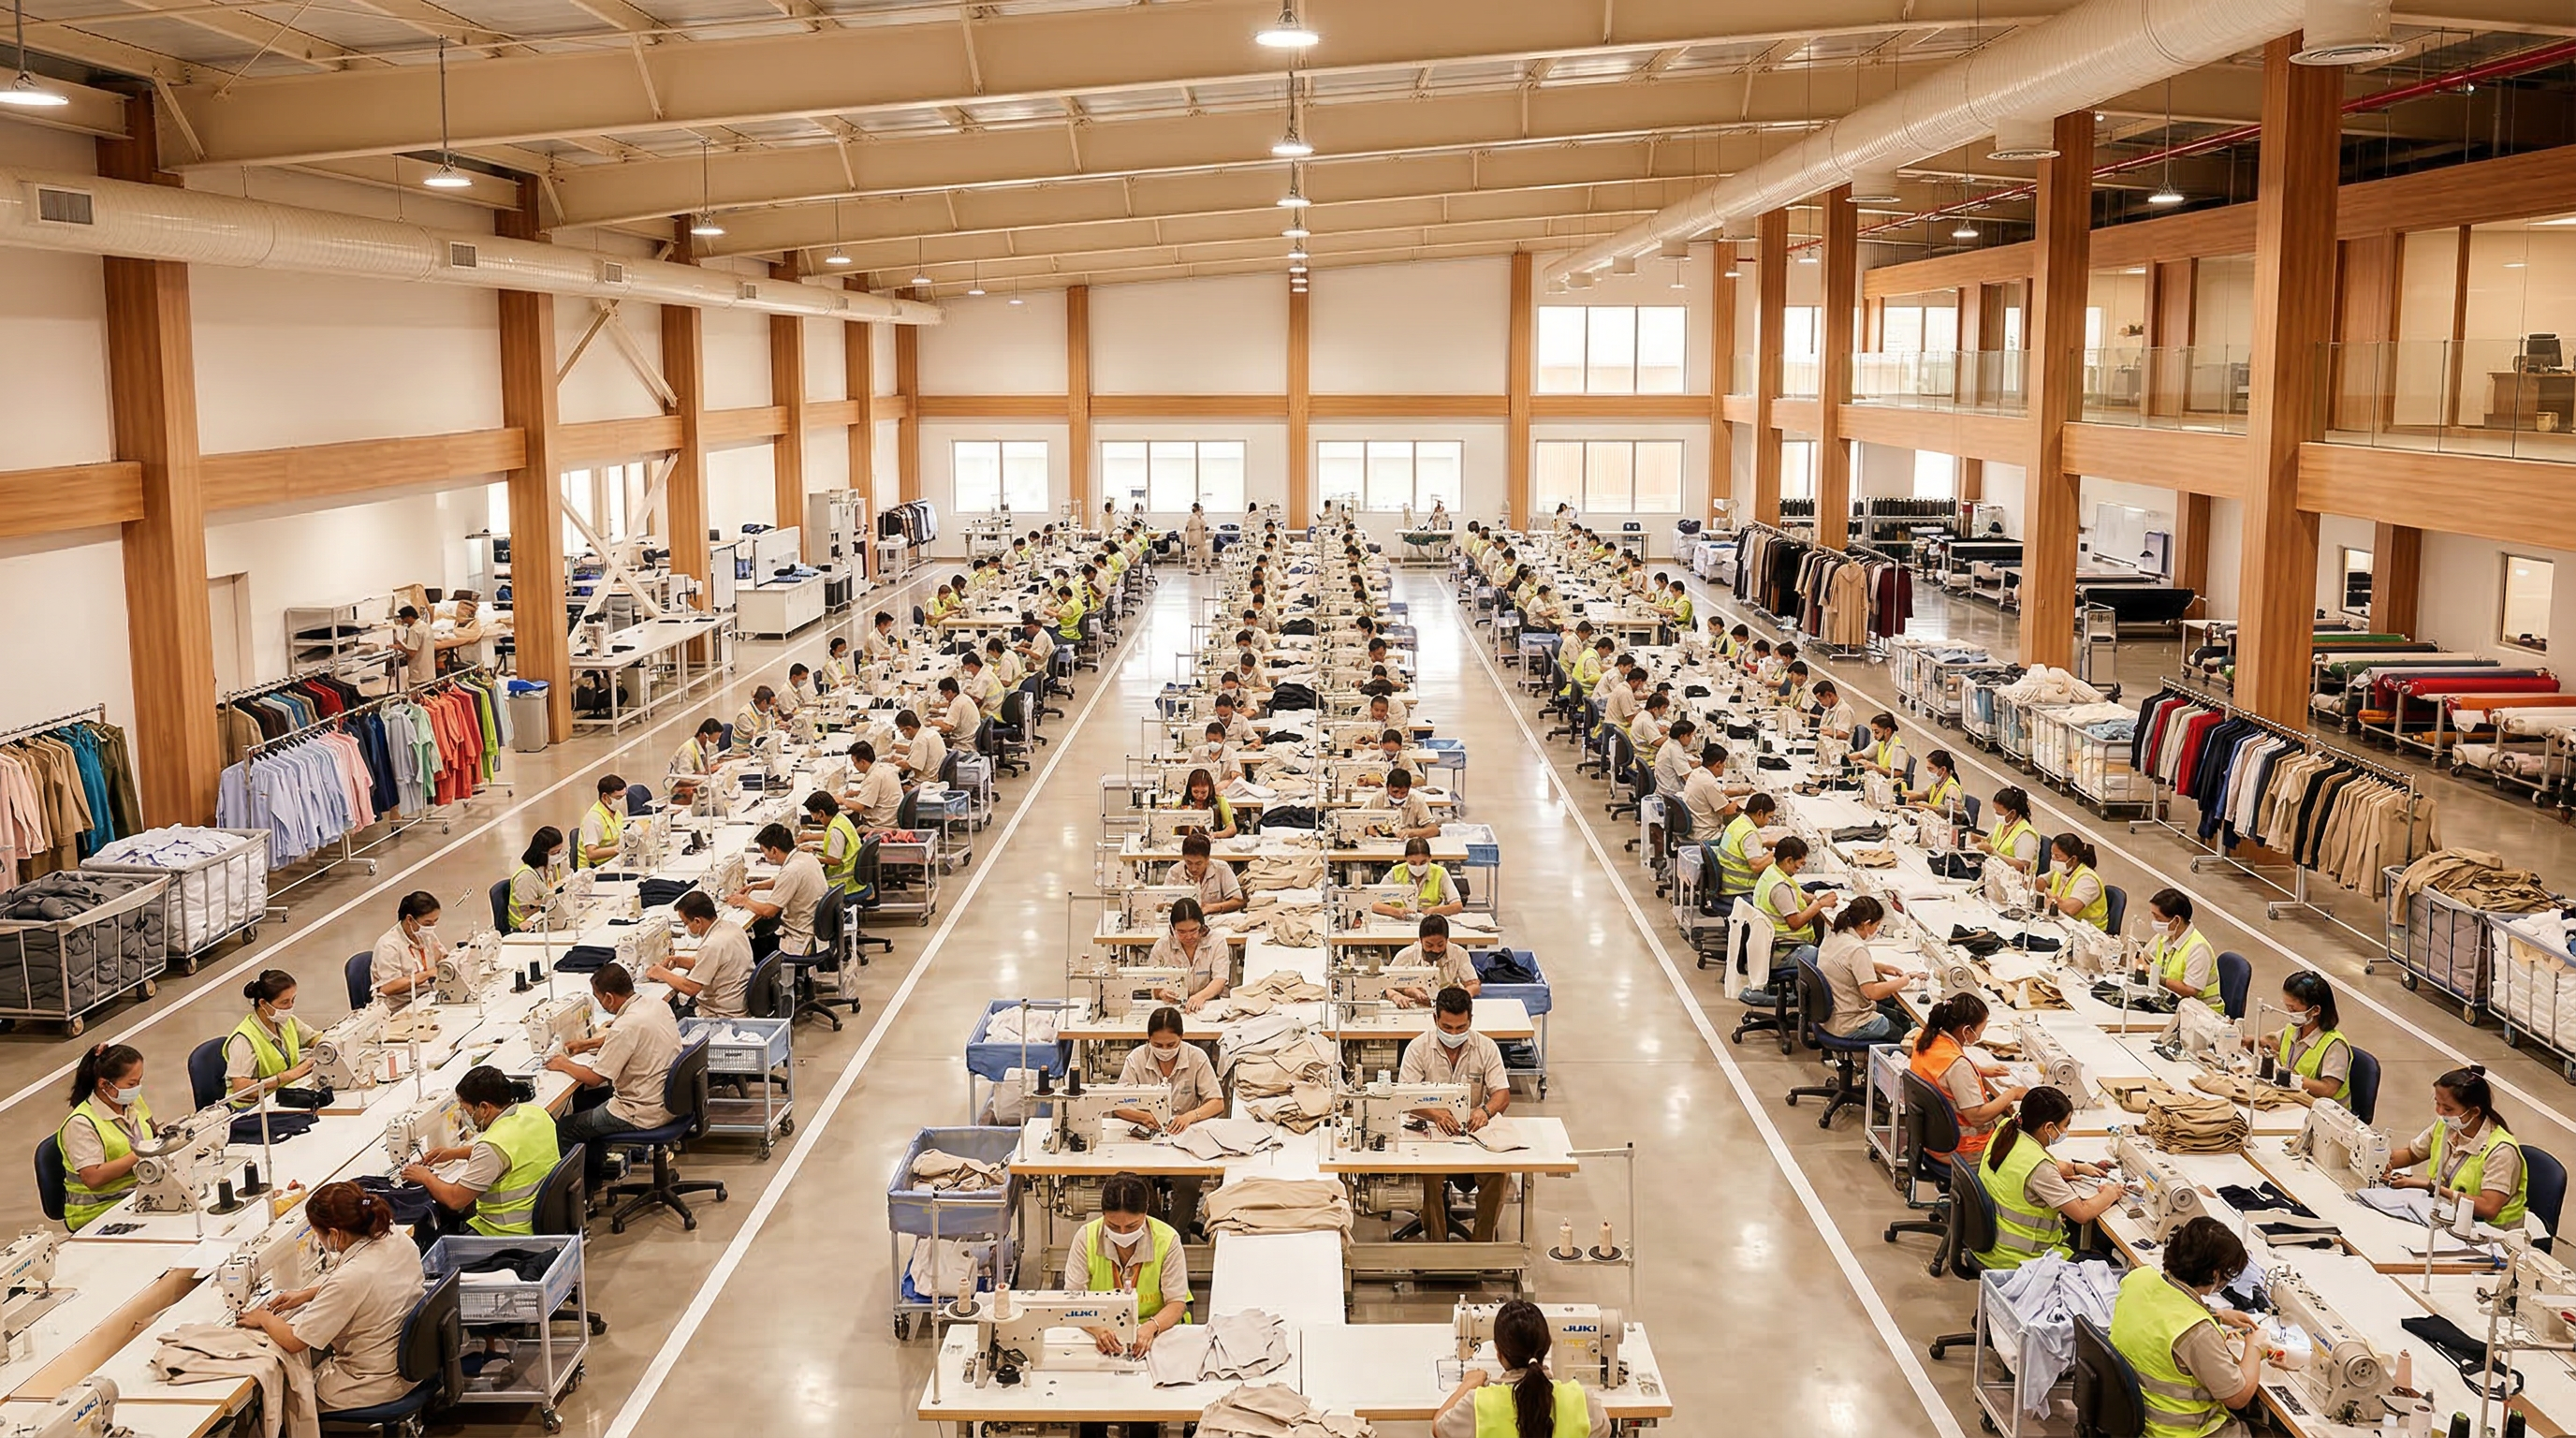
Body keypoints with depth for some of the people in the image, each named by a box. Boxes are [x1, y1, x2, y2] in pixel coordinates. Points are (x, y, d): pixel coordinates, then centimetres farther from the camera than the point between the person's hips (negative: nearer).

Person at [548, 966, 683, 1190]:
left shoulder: (626, 1026, -26)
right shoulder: (658, 1005, 0)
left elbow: (594, 1078, -17)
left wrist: (564, 1065, 0)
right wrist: (589, 1044, 21)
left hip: (643, 1114, -9)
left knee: (561, 1130, 3)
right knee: (582, 1099, 27)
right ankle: (594, 1170, 35)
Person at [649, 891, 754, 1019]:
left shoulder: (713, 946, -26)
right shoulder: (732, 926, 2)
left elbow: (690, 988, -21)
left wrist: (662, 974, -6)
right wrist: (679, 961, 7)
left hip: (722, 1016, -9)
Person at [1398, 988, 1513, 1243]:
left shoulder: (1486, 1048, 2)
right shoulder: (1418, 1048, -3)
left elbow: (1503, 1094, -2)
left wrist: (1485, 1110, -27)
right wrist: (1435, 1113, -31)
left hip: (1474, 1129, 2)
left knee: (1497, 1172, -28)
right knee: (1431, 1174, -33)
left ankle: (1482, 1242, -12)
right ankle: (1437, 1242, -17)